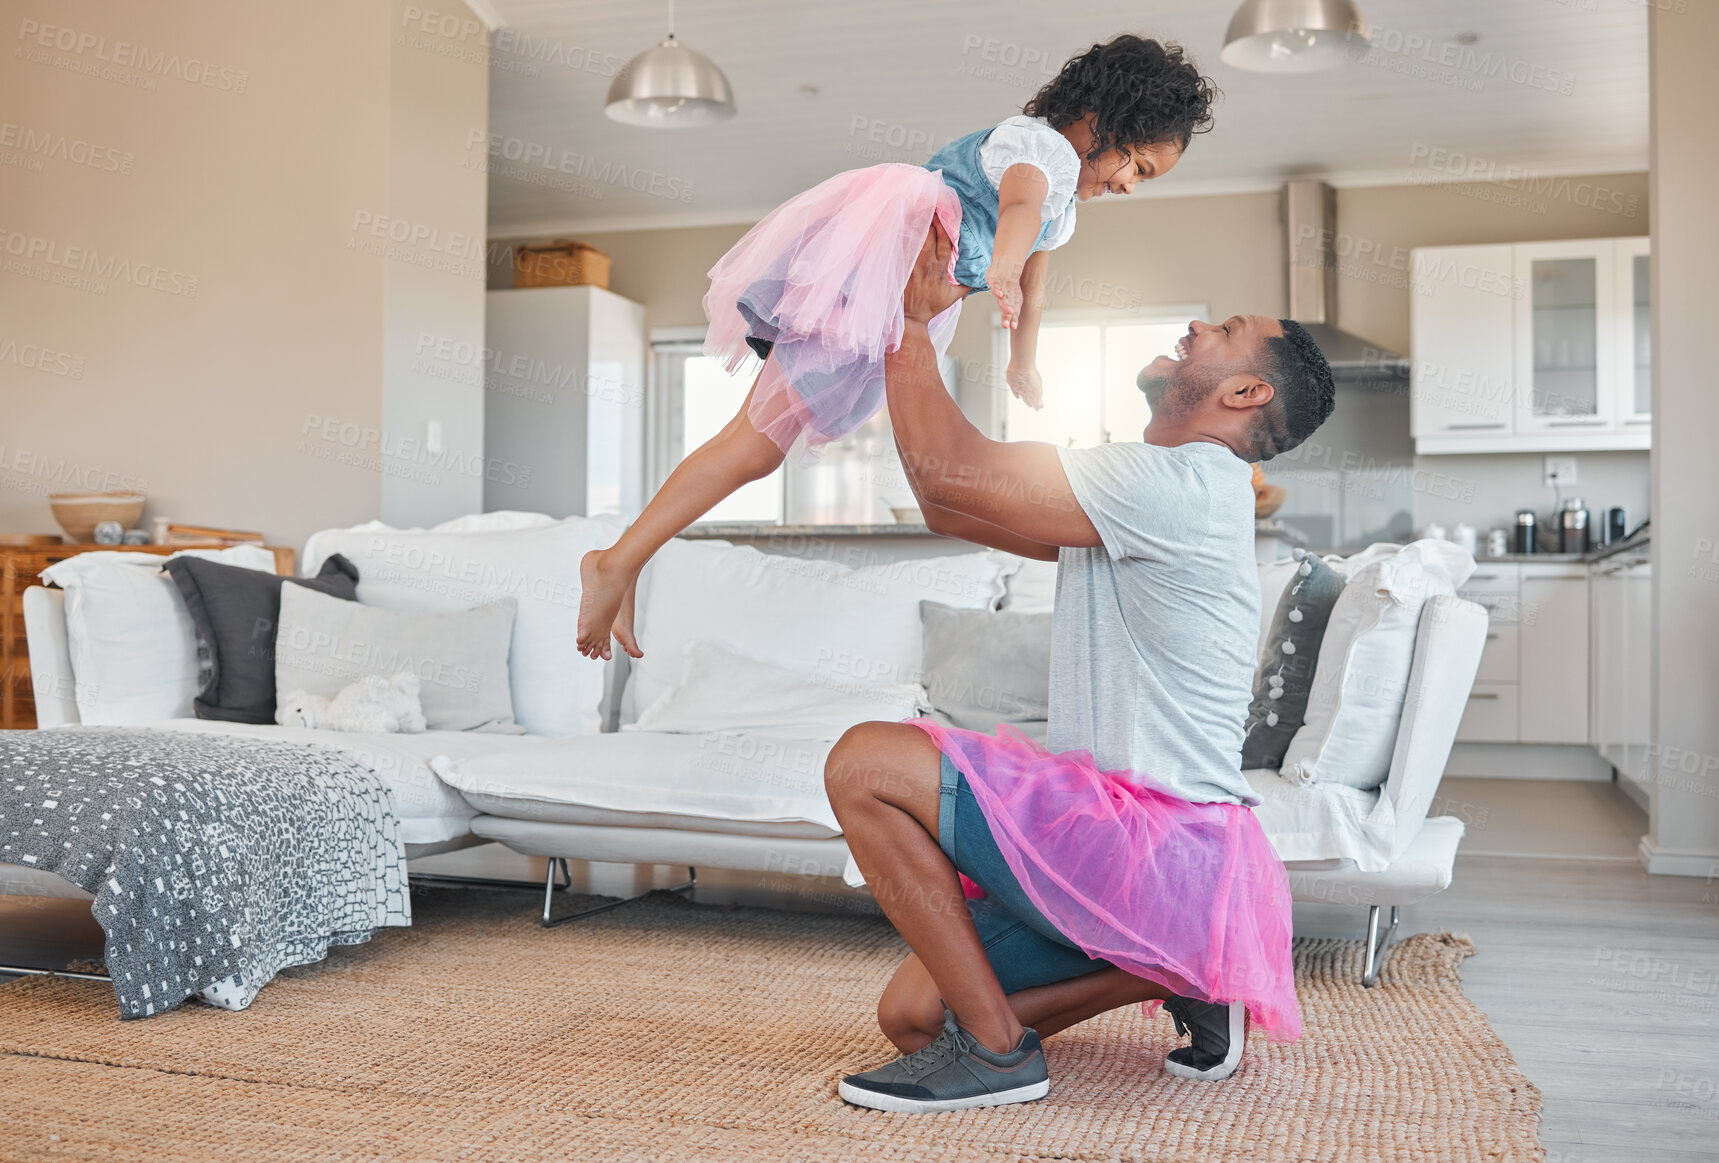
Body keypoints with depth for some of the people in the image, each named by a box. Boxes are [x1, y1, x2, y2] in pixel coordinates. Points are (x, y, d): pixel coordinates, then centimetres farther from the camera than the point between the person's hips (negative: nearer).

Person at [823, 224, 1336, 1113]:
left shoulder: (1181, 484, -16)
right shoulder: (1139, 499, 17)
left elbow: (948, 469, -21)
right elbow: (947, 503, 15)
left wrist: (910, 319, -7)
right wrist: (915, 326, 12)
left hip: (1166, 855, -10)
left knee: (867, 764, -20)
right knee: (912, 1014, 9)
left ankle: (995, 1049, -10)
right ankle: (1178, 969, 13)